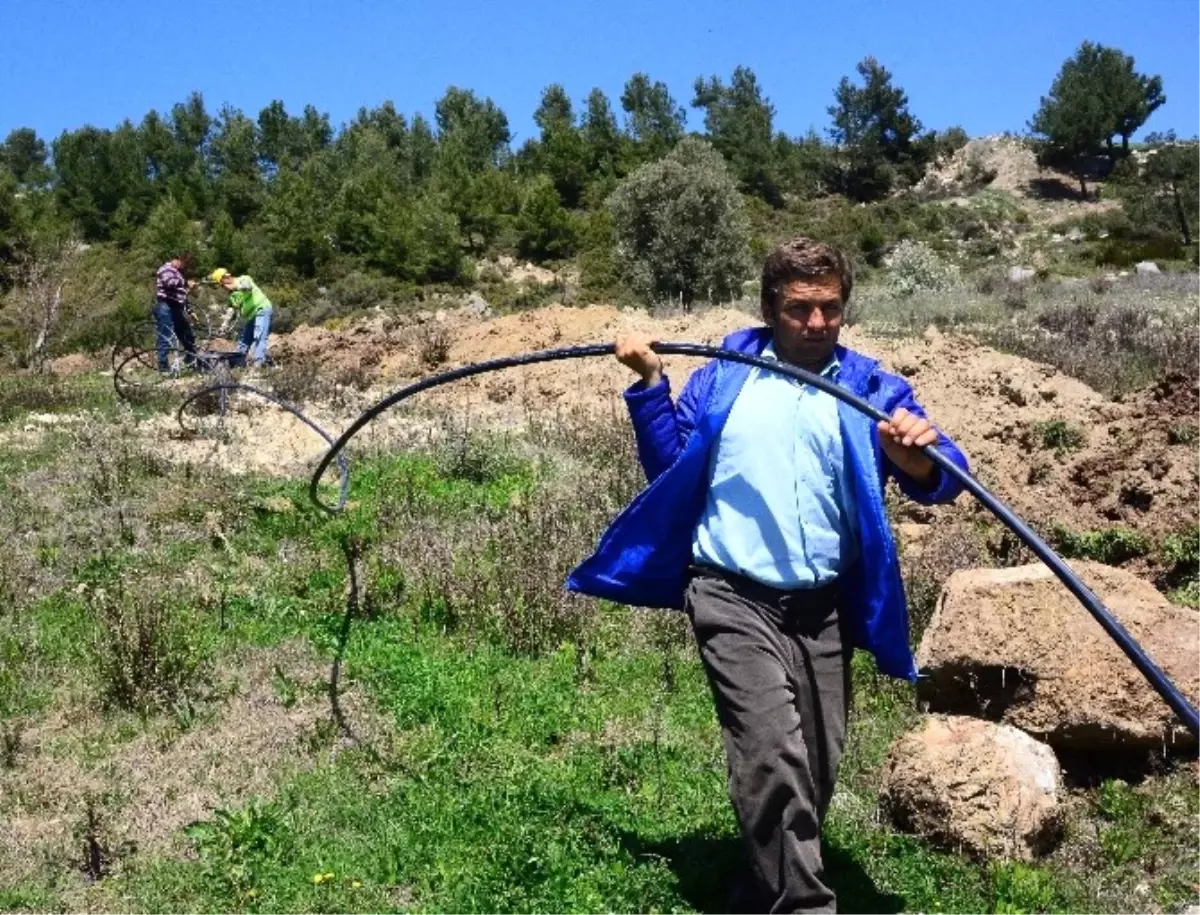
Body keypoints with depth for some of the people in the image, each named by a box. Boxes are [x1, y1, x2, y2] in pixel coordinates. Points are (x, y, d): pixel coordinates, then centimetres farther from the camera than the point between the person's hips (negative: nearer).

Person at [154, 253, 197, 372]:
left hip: (175, 309, 10)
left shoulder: (177, 273, 25)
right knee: (165, 337, -10)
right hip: (165, 308, -10)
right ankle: (163, 366, -8)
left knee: (188, 337, 14)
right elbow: (169, 282, -29)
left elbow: (181, 295, 28)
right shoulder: (166, 269, -6)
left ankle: (192, 363, 25)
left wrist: (189, 311, 24)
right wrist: (186, 283, -25)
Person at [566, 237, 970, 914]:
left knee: (817, 766, 11)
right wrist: (650, 385, 2)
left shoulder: (873, 389, 4)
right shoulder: (722, 379, 7)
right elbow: (669, 466, 12)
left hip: (823, 608, 2)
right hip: (734, 598, -2)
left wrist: (922, 459, -30)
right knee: (773, 754, -19)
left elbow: (940, 479, -6)